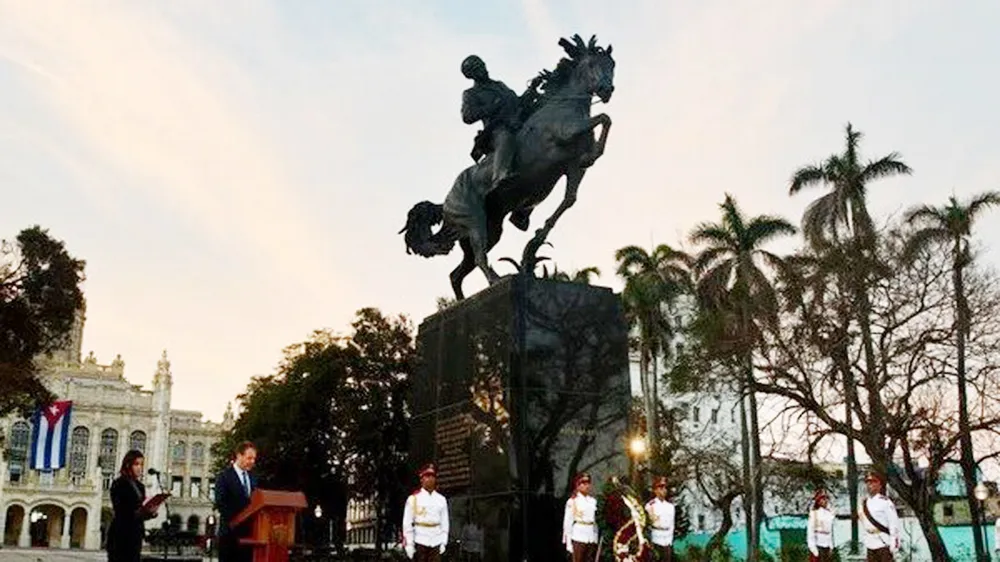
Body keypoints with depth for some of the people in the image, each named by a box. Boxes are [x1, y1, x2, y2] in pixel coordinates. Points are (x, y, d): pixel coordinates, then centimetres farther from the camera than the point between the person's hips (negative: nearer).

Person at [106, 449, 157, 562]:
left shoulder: (140, 486, 17)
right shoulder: (119, 484, -5)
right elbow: (120, 512, -12)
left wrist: (150, 512, -2)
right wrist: (138, 512, -24)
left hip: (136, 534, 7)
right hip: (120, 534, -7)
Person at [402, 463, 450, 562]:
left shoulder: (441, 500, 9)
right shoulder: (414, 498, -2)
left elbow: (445, 523, 11)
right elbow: (407, 523, -4)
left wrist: (443, 542, 4)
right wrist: (409, 544, -9)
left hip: (436, 543, 3)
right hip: (420, 542, -3)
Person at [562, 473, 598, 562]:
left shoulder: (593, 501, 12)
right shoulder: (572, 501, -2)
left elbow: (595, 521, 15)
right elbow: (568, 522, -4)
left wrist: (596, 540, 10)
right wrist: (569, 543, -8)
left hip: (591, 537, 5)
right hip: (578, 537, -5)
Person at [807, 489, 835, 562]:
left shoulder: (829, 513, 10)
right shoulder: (814, 513, -9)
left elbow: (831, 531, 16)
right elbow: (810, 531, -11)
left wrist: (831, 546, 13)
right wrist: (813, 548, -15)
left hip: (827, 546, 6)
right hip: (817, 546, -6)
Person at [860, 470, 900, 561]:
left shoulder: (885, 502, -9)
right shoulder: (864, 503, 10)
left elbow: (894, 524, -12)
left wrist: (893, 544, -15)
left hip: (884, 544, -6)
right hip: (870, 545, 7)